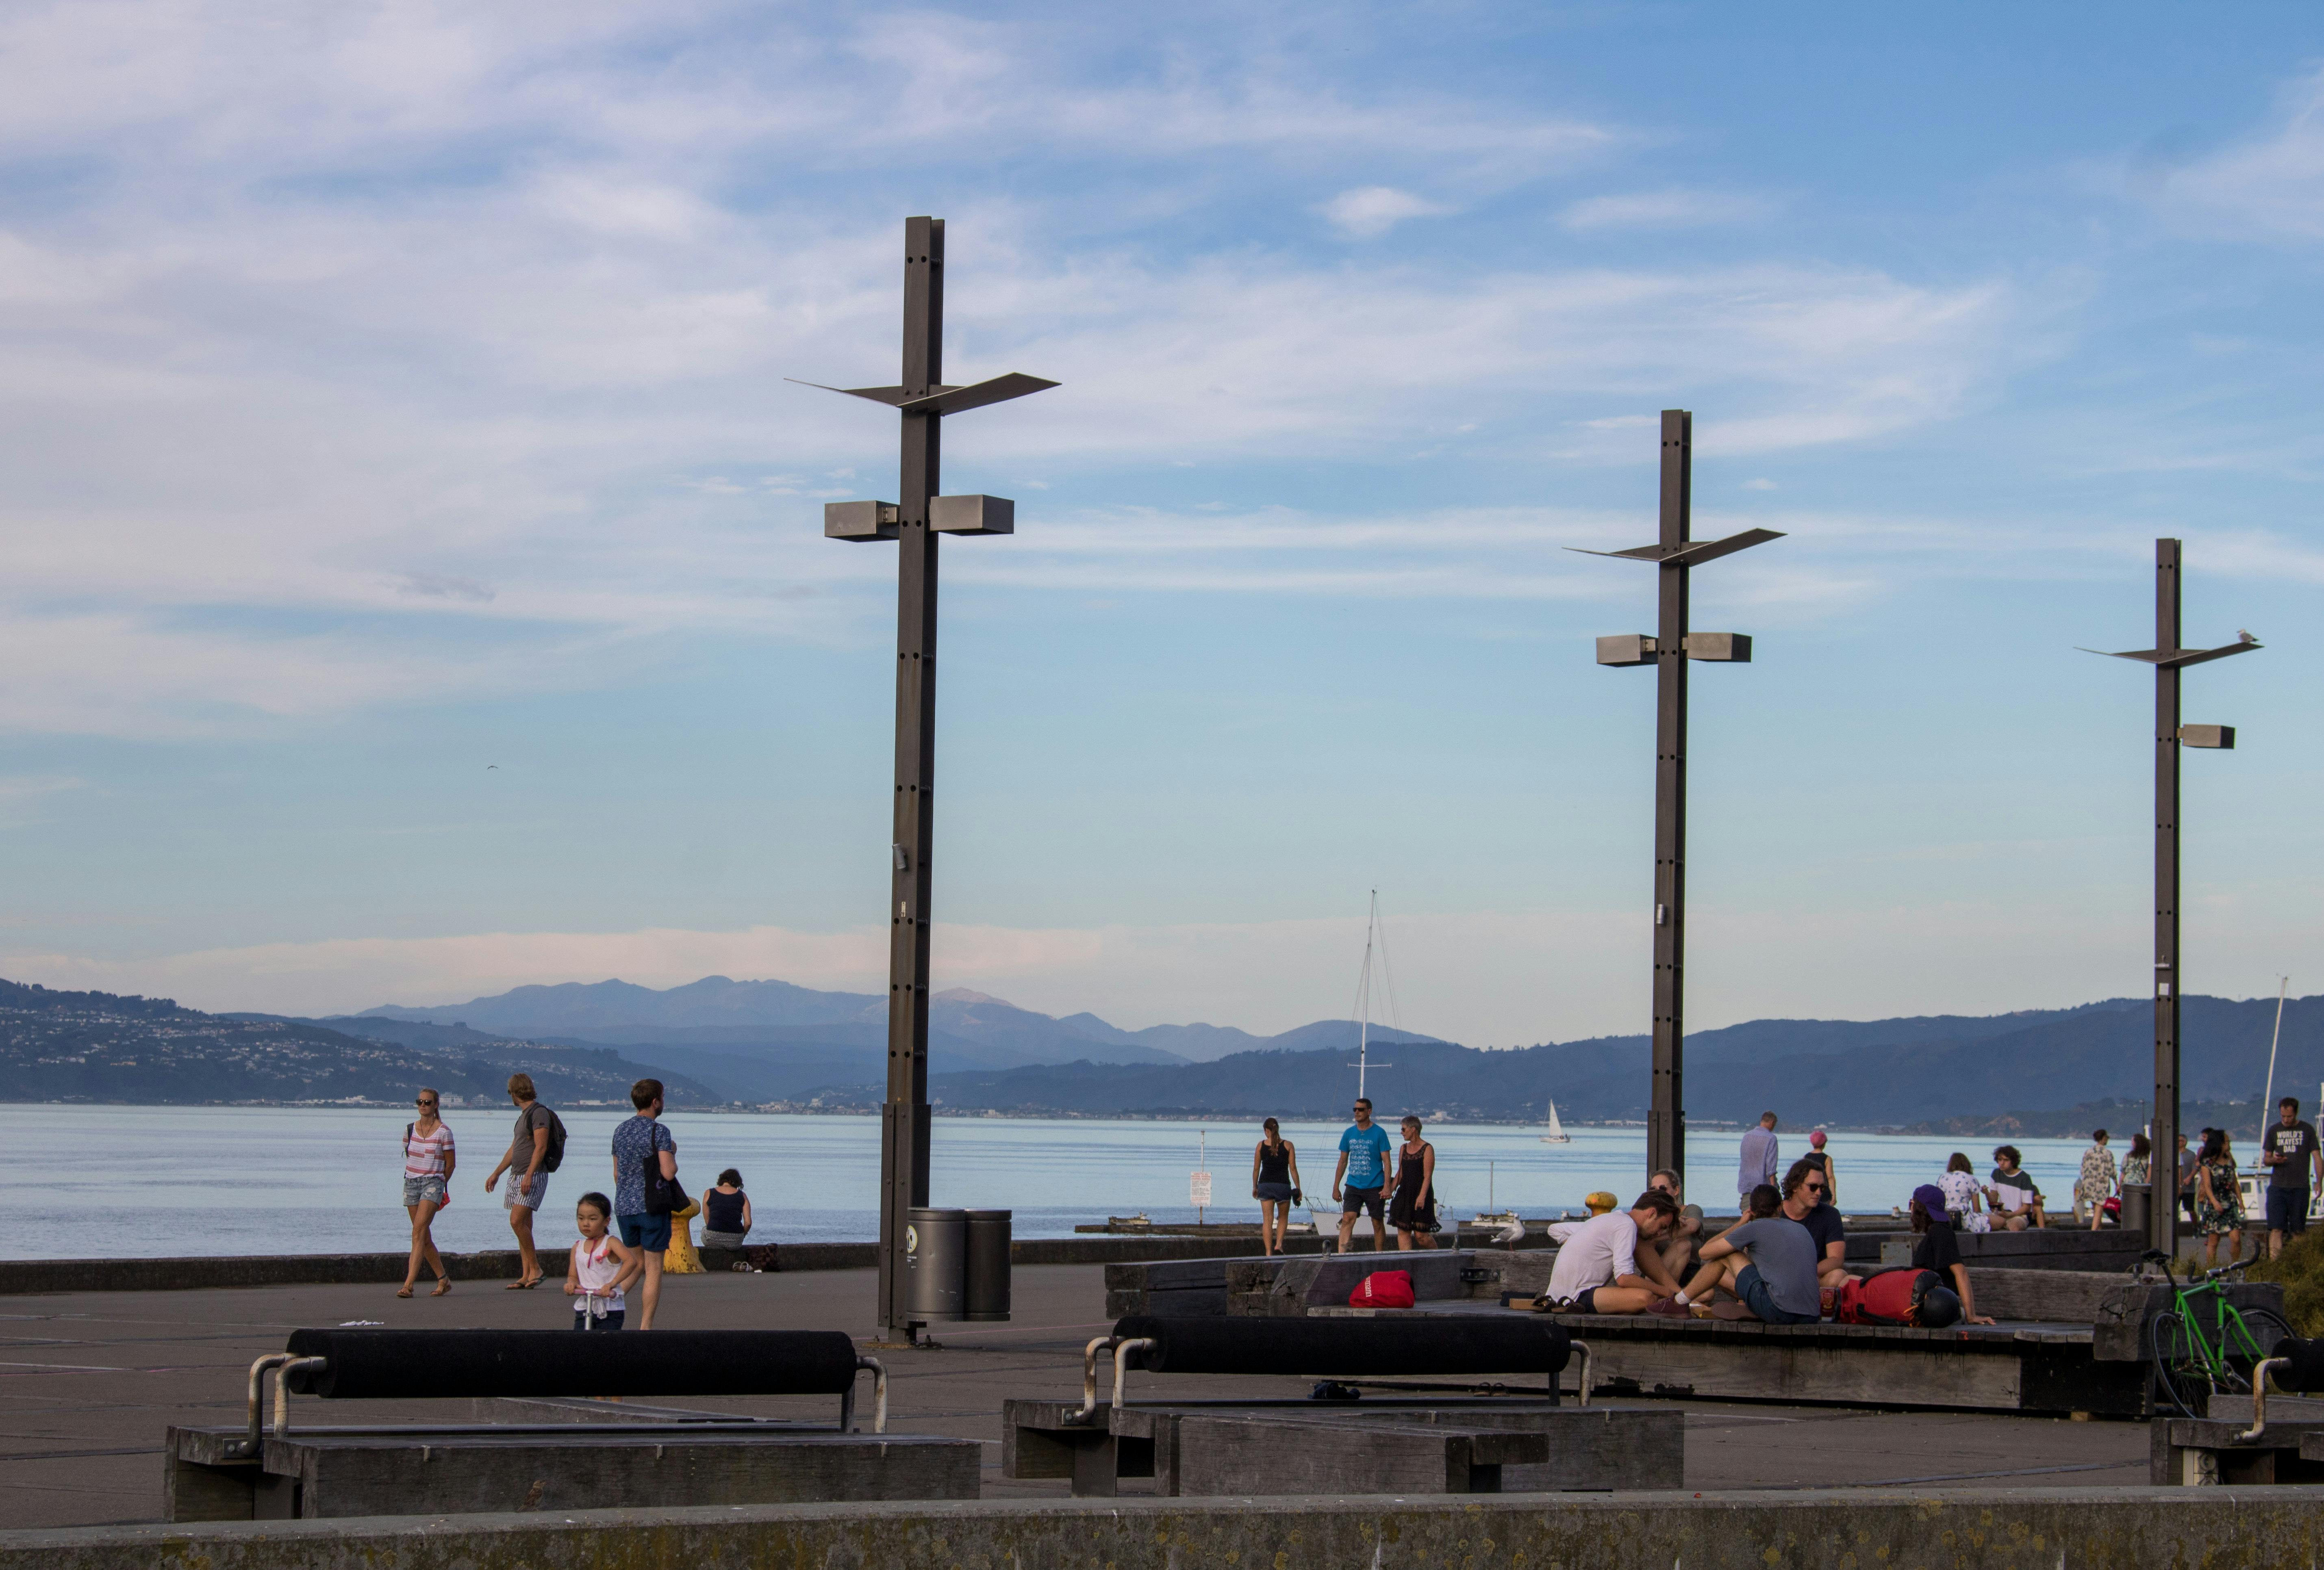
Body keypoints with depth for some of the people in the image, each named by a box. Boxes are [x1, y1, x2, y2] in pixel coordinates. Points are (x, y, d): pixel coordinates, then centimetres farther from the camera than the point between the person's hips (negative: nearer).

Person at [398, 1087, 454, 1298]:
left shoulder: (444, 1131, -6)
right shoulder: (410, 1129, 7)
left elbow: (450, 1164, 2)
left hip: (433, 1183, -6)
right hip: (411, 1182, 6)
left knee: (419, 1232, -19)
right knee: (424, 1237, 9)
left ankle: (409, 1284, -26)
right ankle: (443, 1280, 22)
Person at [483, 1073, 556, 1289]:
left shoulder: (539, 1113, -10)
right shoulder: (524, 1115, 20)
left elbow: (541, 1147, -18)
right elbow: (514, 1149, 28)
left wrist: (529, 1175, -25)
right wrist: (496, 1174, 30)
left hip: (533, 1176, -10)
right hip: (517, 1176, 10)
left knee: (517, 1221, -18)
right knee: (524, 1226, 6)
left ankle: (535, 1269, -11)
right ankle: (526, 1276, 6)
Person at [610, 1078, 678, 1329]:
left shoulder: (620, 1131, 9)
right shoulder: (659, 1132, -12)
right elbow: (668, 1173, -19)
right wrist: (673, 1153, 0)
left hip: (624, 1207, 6)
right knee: (653, 1269, 0)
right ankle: (645, 1328, -3)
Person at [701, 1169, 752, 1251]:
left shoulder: (709, 1194, 6)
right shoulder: (742, 1196, 6)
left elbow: (707, 1221, 8)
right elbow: (748, 1223, 1)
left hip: (713, 1241, -1)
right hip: (735, 1242, 1)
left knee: (704, 1229, 34)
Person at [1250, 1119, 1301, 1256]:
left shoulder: (1261, 1146, 1)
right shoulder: (1288, 1145, -1)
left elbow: (1256, 1169, 4)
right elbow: (1293, 1169, -3)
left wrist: (1255, 1187, 15)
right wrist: (1298, 1189, 2)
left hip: (1265, 1185, 1)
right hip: (1283, 1184, -1)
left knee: (1267, 1220, 3)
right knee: (1283, 1217, 17)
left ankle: (1268, 1252, -2)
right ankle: (1279, 1245, -1)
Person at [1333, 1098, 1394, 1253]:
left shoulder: (1379, 1134, -3)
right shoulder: (1349, 1134, 8)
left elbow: (1386, 1161, -5)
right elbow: (1343, 1162, 14)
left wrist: (1387, 1187, -15)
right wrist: (1336, 1187, 11)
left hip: (1374, 1187, -3)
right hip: (1353, 1186, 3)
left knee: (1378, 1223, 5)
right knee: (1347, 1220, -11)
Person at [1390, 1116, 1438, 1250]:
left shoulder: (1427, 1149, -7)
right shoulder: (1404, 1149, 13)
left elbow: (1428, 1176, -13)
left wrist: (1422, 1196, -24)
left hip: (1421, 1195, -7)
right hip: (1405, 1194, 7)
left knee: (1421, 1234, -8)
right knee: (1403, 1231, -1)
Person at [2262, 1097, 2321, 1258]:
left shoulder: (2307, 1131, 5)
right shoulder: (2274, 1131, 10)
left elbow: (2317, 1158, 3)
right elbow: (2265, 1160, 15)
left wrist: (2318, 1182, -10)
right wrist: (2274, 1160, -9)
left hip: (2300, 1188, -1)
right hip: (2277, 1187, 1)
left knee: (2298, 1231, 2)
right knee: (2276, 1229, -8)